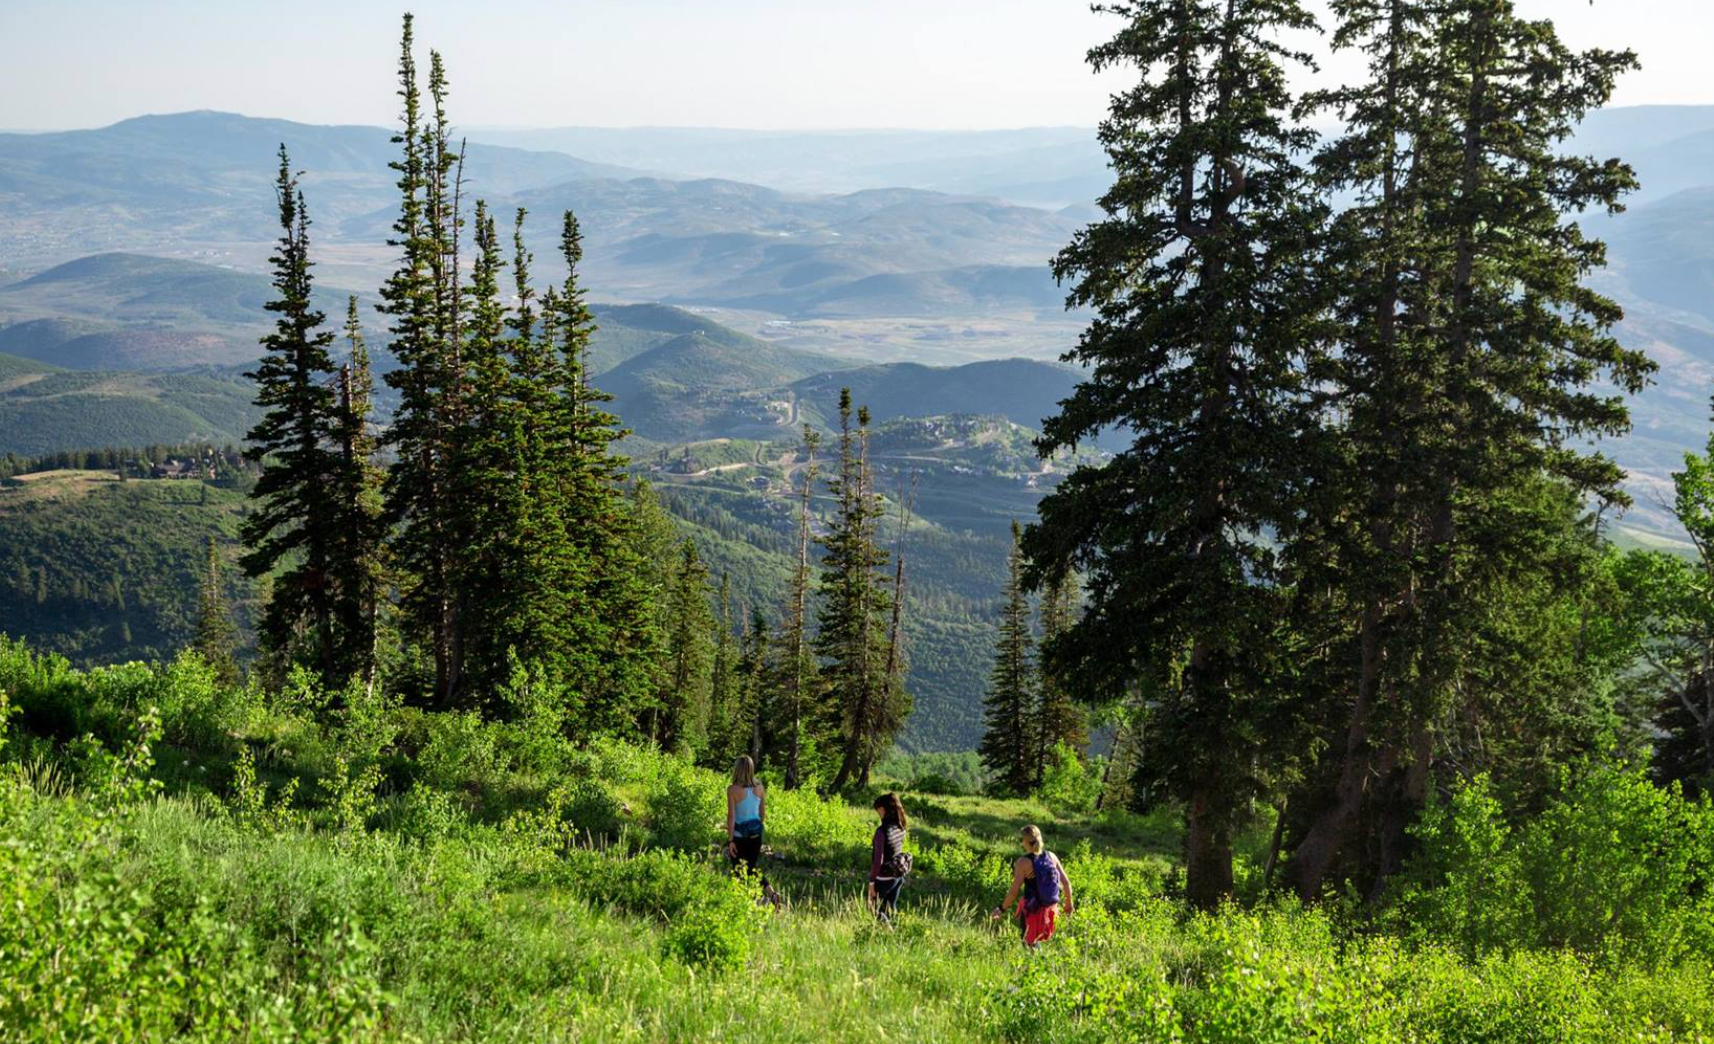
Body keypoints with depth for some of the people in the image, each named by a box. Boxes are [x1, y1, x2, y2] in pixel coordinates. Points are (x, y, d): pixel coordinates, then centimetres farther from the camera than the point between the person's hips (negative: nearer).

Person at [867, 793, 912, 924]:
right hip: (899, 875, 7)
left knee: (874, 909, 11)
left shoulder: (882, 831, -24)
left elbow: (878, 860, -21)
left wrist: (871, 881, -13)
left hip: (884, 878, -7)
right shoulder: (900, 827, -2)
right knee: (890, 910, 20)